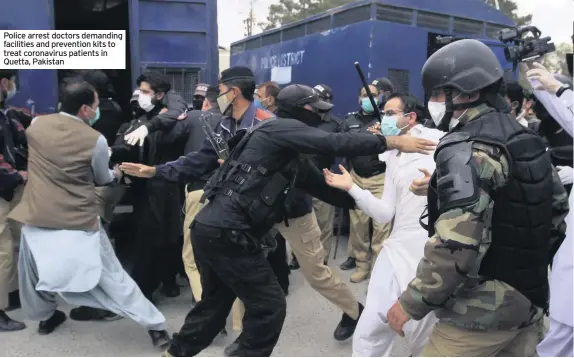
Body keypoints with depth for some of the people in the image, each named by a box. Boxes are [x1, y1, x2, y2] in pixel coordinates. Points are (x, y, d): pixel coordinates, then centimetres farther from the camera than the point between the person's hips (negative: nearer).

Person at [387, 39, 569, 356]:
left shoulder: (466, 148, -21)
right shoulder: (526, 139, 7)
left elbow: (456, 245, -30)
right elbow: (557, 207, 16)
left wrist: (411, 303, -20)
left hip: (483, 313, -8)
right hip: (530, 300, 9)